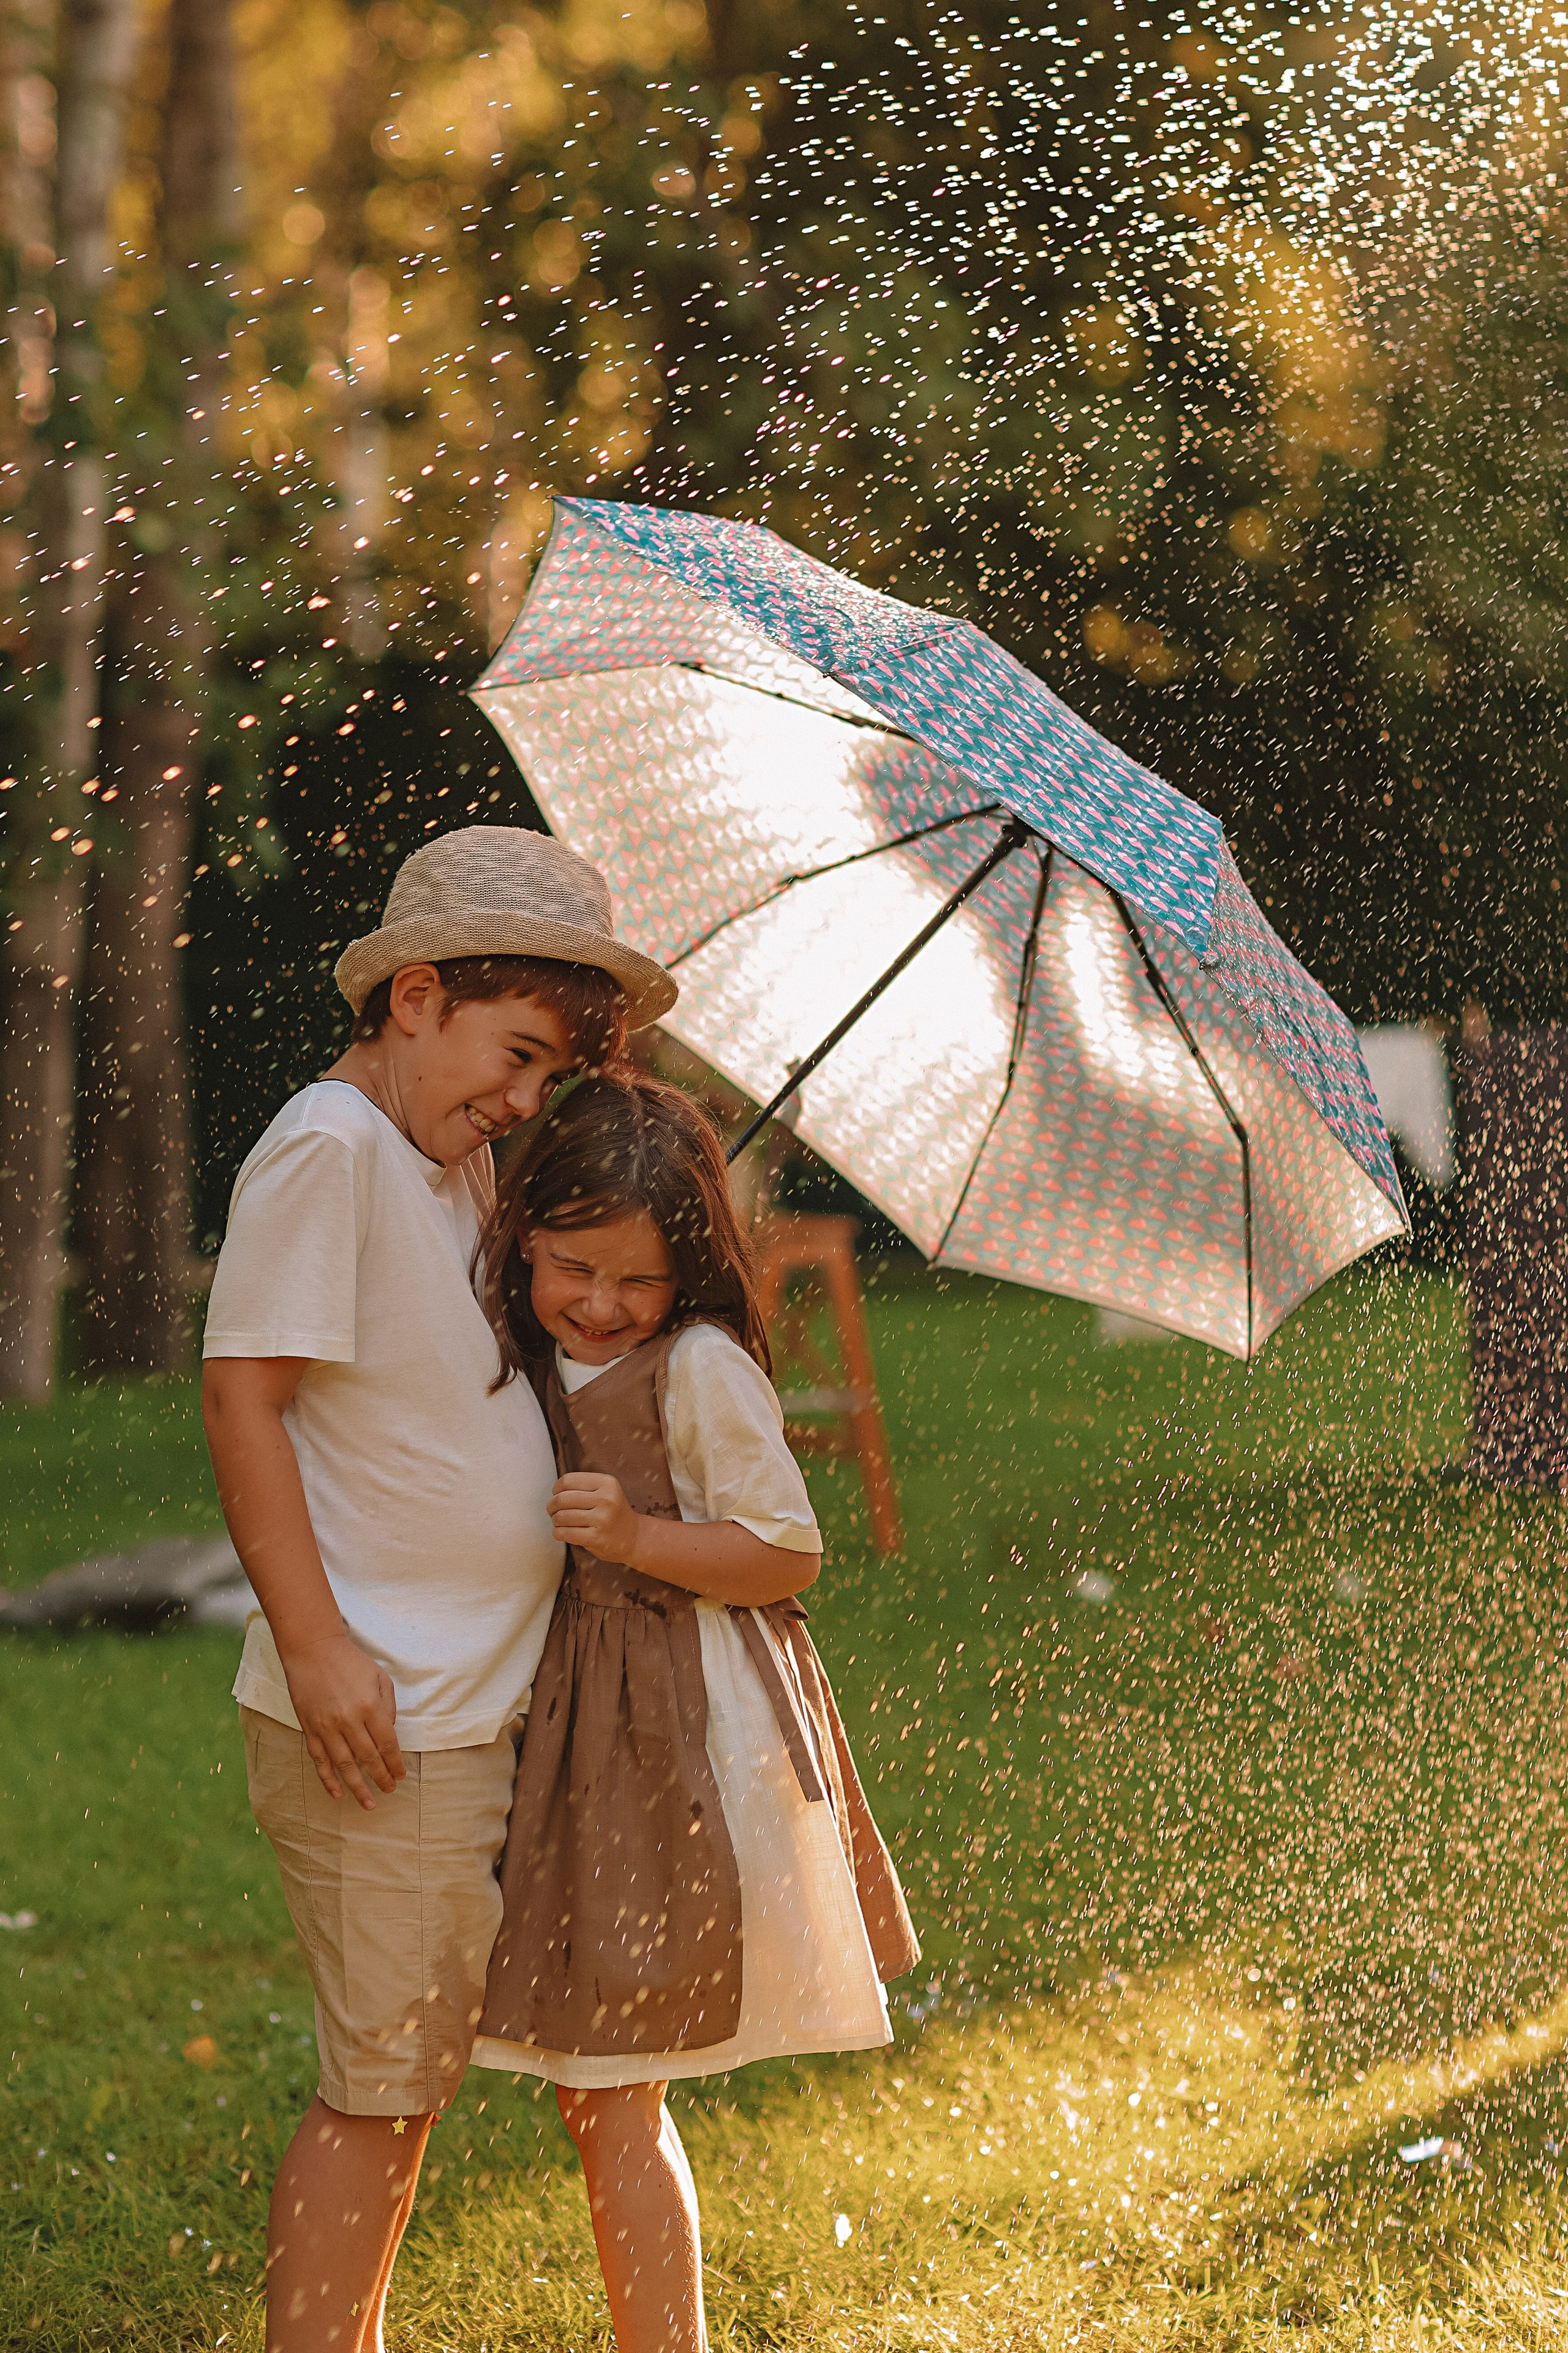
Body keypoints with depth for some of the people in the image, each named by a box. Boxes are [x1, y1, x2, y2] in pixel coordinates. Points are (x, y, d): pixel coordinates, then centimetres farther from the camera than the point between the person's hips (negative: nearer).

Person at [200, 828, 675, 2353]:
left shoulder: (459, 1164, 15)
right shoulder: (329, 1147, -13)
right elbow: (241, 1392, -18)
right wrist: (319, 1644, -21)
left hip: (468, 1709, 9)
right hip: (375, 1715, -9)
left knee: (409, 2073, 16)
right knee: (382, 2086, -5)